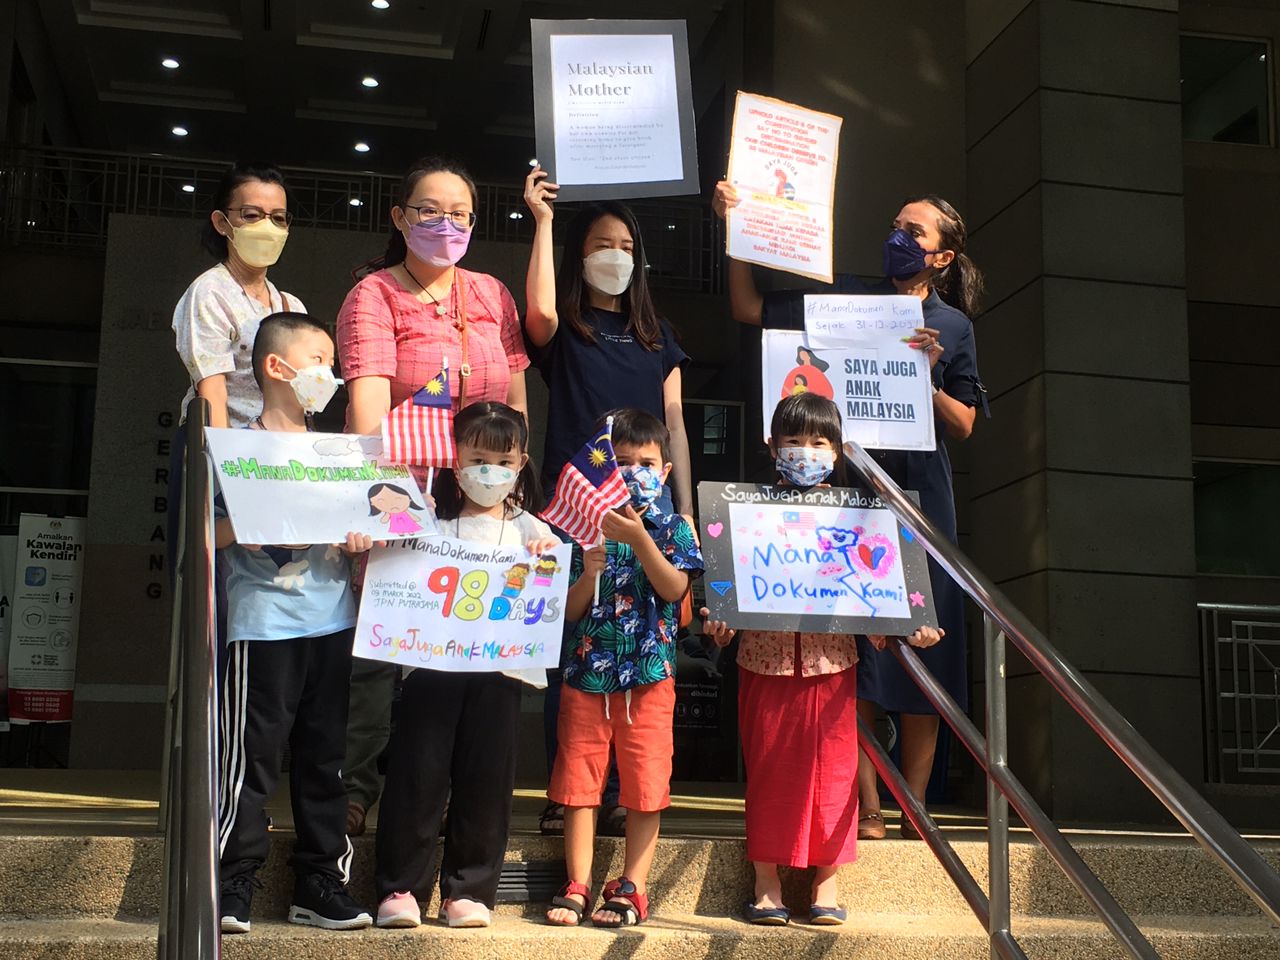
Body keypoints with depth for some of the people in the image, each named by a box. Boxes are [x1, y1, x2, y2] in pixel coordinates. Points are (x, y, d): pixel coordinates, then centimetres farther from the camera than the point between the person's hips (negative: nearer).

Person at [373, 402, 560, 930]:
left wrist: (551, 558, -13)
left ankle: (468, 889, 13)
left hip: (499, 668, 1)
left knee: (485, 779, 3)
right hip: (434, 662, -1)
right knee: (417, 772, -2)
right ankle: (401, 887, 7)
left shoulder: (529, 530, 12)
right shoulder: (432, 524, 9)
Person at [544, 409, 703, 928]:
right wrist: (588, 575, -17)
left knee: (645, 786, 1)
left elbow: (674, 588, -13)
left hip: (649, 675, -1)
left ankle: (631, 888, 11)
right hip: (587, 673, 1)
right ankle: (577, 886, 11)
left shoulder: (672, 528, 3)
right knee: (578, 782, 3)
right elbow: (570, 611, 3)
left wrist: (638, 538, -23)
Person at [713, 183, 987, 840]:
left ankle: (914, 809, 7)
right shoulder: (849, 298, 10)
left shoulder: (953, 326, 12)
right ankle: (867, 810, -1)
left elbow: (964, 425, 10)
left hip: (921, 495, 1)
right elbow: (749, 308, 6)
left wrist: (927, 380, -7)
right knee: (855, 654, -6)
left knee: (923, 651, -1)